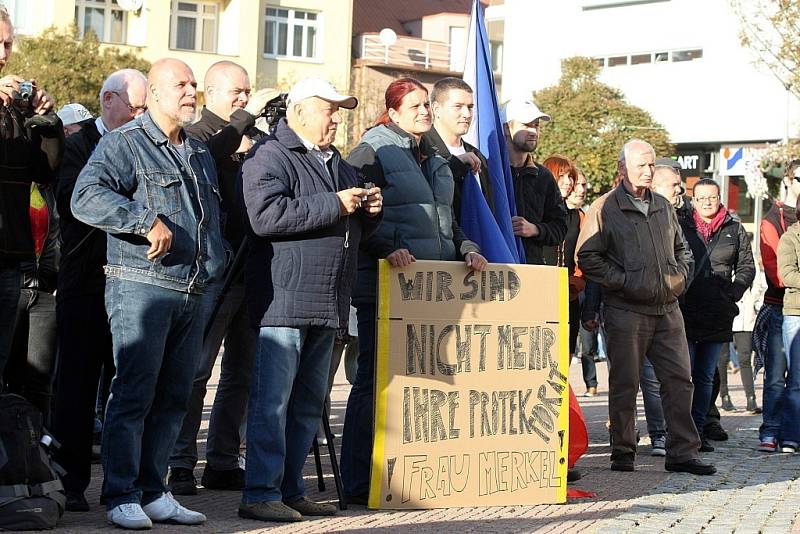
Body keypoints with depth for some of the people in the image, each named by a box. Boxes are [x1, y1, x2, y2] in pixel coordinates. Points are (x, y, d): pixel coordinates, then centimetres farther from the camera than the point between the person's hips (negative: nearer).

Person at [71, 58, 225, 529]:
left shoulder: (201, 154, 21)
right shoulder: (125, 143, -3)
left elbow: (213, 219, 31)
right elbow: (87, 197, -17)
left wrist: (216, 263, 17)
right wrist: (147, 221, -23)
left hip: (193, 293, 7)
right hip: (141, 287, -7)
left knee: (173, 398, 8)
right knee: (133, 394, -7)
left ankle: (153, 492, 16)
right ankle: (122, 498, -1)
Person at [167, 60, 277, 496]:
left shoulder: (257, 138, 17)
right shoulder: (197, 136, -2)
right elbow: (209, 156, -25)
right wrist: (246, 116, -24)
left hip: (253, 269, 7)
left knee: (242, 369, 11)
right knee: (195, 370, -4)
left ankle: (223, 462, 19)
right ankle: (181, 464, 2)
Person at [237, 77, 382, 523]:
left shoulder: (338, 163, 22)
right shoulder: (270, 157, -6)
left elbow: (356, 229, 32)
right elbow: (265, 215, -23)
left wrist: (370, 210, 9)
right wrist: (333, 204, -19)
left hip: (328, 304, 9)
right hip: (285, 299, -9)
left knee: (309, 403, 12)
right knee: (272, 399, -7)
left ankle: (291, 489, 20)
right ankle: (261, 494, -3)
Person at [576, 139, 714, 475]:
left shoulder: (663, 207, 17)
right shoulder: (605, 208, -3)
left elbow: (679, 249, 30)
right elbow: (587, 257, -8)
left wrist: (680, 277, 12)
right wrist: (623, 281, -12)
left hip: (667, 309, 6)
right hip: (626, 311, -5)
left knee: (679, 378, 3)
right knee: (625, 383, 1)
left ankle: (682, 452, 10)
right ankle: (623, 453, 12)